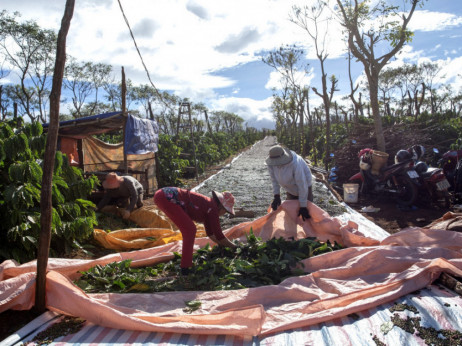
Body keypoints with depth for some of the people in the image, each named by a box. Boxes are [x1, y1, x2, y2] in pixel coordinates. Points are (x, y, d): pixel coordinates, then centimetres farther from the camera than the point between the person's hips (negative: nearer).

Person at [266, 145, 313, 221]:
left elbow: (302, 186, -34)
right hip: (290, 188, 5)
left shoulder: (295, 164, -41)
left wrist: (303, 206, -29)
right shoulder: (271, 163, -26)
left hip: (304, 184, -5)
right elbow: (274, 179, -10)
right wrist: (276, 196, -17)